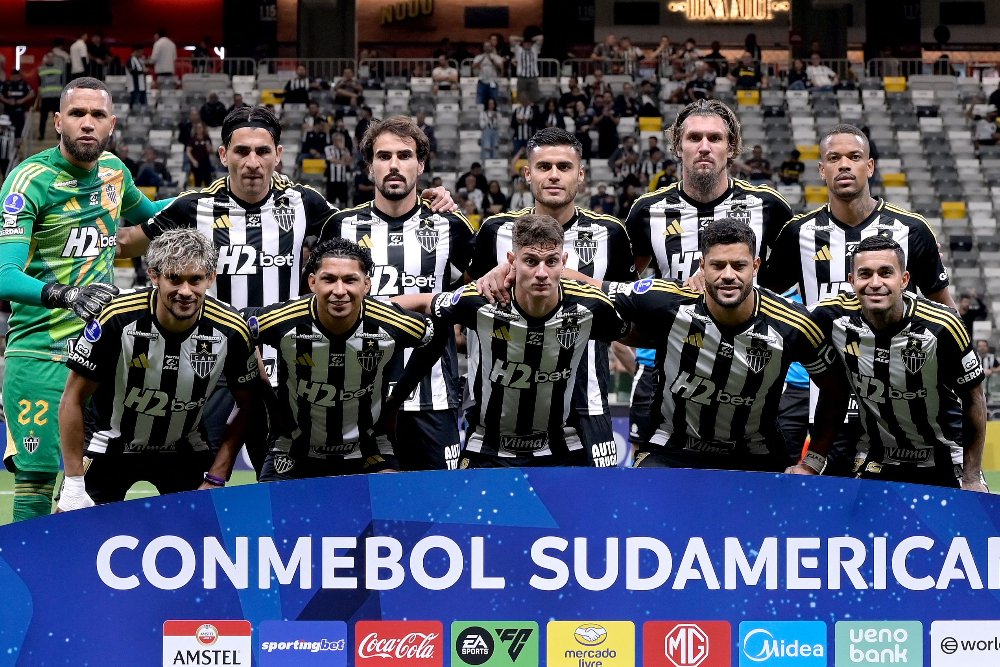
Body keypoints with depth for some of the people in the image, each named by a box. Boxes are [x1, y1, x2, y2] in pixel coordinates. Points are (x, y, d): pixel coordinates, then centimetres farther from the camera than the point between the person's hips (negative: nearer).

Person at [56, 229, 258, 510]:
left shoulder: (231, 331, -19)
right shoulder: (118, 319, -26)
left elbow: (247, 407, -3)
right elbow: (73, 398, -15)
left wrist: (215, 479, -10)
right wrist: (74, 485, -16)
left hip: (184, 450, 2)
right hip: (108, 444, -2)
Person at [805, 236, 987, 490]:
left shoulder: (941, 327, -20)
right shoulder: (832, 318, -15)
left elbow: (973, 398, -8)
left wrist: (971, 479, -5)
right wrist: (812, 463, -3)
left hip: (945, 465, -2)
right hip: (875, 464, 2)